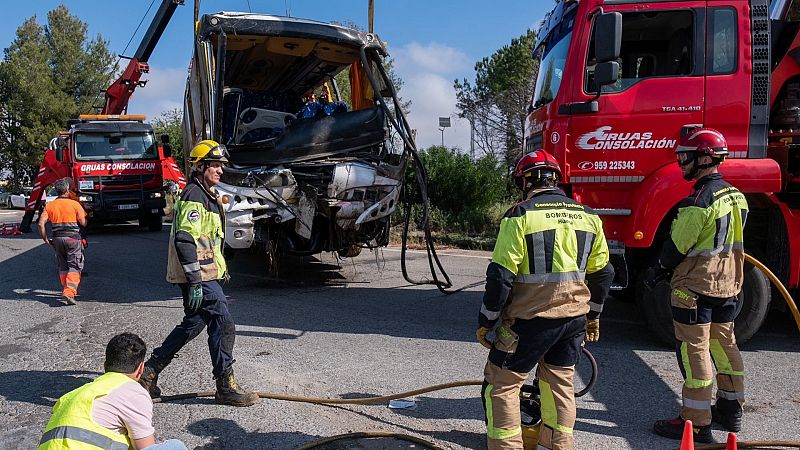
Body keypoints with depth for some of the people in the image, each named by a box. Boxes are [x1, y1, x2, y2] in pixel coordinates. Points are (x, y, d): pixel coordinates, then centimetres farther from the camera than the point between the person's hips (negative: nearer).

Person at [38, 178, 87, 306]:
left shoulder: (49, 206, 6)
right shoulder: (75, 204, -5)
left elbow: (41, 224, -3)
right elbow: (83, 223, -4)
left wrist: (45, 239, 6)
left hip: (57, 239, 4)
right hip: (73, 238, -4)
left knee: (62, 266, 17)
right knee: (74, 267, -3)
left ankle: (67, 290, 24)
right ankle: (69, 293, -17)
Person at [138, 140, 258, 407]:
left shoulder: (207, 195, 18)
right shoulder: (194, 196, -16)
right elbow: (184, 241, -24)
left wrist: (220, 268, 28)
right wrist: (195, 282, -27)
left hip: (202, 274, 11)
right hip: (198, 276, -11)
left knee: (193, 324, 19)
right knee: (223, 325, -6)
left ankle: (149, 371, 28)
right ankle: (226, 387, 5)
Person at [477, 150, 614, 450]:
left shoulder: (520, 215, -11)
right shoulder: (588, 216, 7)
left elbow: (501, 276, -14)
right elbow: (602, 273, 13)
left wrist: (485, 322, -4)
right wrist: (593, 315, 25)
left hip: (530, 318, -6)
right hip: (574, 317, 6)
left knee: (501, 384, 6)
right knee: (560, 382, 21)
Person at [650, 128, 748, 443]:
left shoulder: (700, 199, -20)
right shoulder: (735, 196, 9)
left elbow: (679, 244, -17)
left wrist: (658, 269, 0)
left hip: (695, 285, -9)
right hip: (727, 284, 9)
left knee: (694, 349, -3)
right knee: (724, 343, 18)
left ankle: (697, 422, 3)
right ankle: (730, 410, 31)